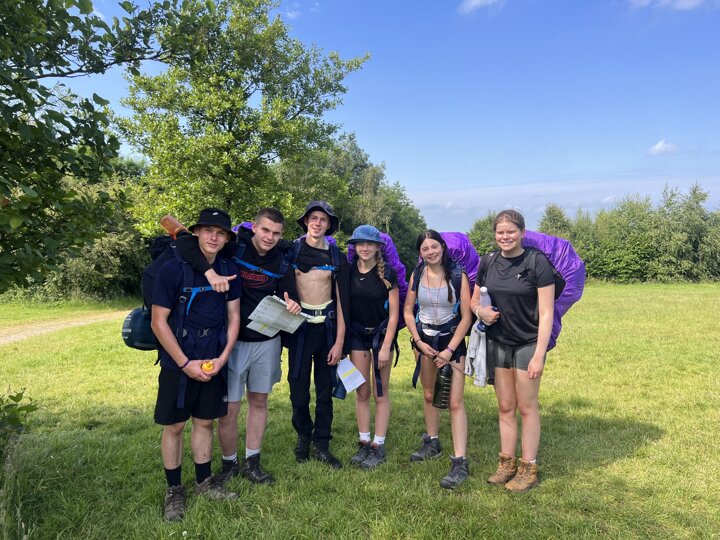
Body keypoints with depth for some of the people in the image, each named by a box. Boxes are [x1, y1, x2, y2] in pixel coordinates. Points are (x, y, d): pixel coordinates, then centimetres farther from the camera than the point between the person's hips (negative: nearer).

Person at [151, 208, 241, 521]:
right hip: (178, 363, -4)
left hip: (214, 363, 4)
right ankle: (174, 490, 25)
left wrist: (223, 357, -5)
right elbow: (159, 322, -13)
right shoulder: (173, 269, -14)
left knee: (205, 422, 15)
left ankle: (204, 482, 31)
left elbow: (234, 317, 6)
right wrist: (186, 363, -13)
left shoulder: (229, 271, 0)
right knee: (173, 426, 7)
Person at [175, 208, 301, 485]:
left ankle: (252, 463, 31)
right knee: (228, 409, 2)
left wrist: (292, 306, -21)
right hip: (233, 340, -4)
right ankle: (229, 464, 26)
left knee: (259, 402, 14)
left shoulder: (281, 263, 1)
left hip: (267, 342, 4)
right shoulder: (233, 249, -13)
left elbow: (289, 297, 3)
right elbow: (185, 242, -22)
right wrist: (210, 271, -36)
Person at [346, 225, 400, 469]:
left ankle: (378, 446, 14)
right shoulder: (349, 272, -3)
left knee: (381, 393, 4)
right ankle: (364, 443, 19)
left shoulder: (387, 273, -10)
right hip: (357, 334, 3)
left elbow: (394, 312, -8)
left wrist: (386, 347, -12)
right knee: (361, 392, 8)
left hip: (381, 333, -3)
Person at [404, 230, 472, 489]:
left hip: (451, 340, -4)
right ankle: (432, 444, 35)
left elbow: (466, 317, -12)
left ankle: (460, 463, -4)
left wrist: (449, 350, -15)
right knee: (428, 395, 17)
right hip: (425, 339, 4)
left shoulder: (458, 276, -11)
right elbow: (408, 310, 5)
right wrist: (418, 341, -6)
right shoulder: (417, 275, -1)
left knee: (455, 402, -9)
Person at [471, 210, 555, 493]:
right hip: (497, 342, 4)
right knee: (505, 406, 12)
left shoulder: (537, 262, -12)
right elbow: (474, 300, 14)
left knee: (527, 407, 6)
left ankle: (528, 469, 19)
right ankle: (507, 463, 25)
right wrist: (480, 310, -10)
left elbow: (546, 313, -13)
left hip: (527, 344, -4)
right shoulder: (489, 263, 2)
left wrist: (539, 354, -17)